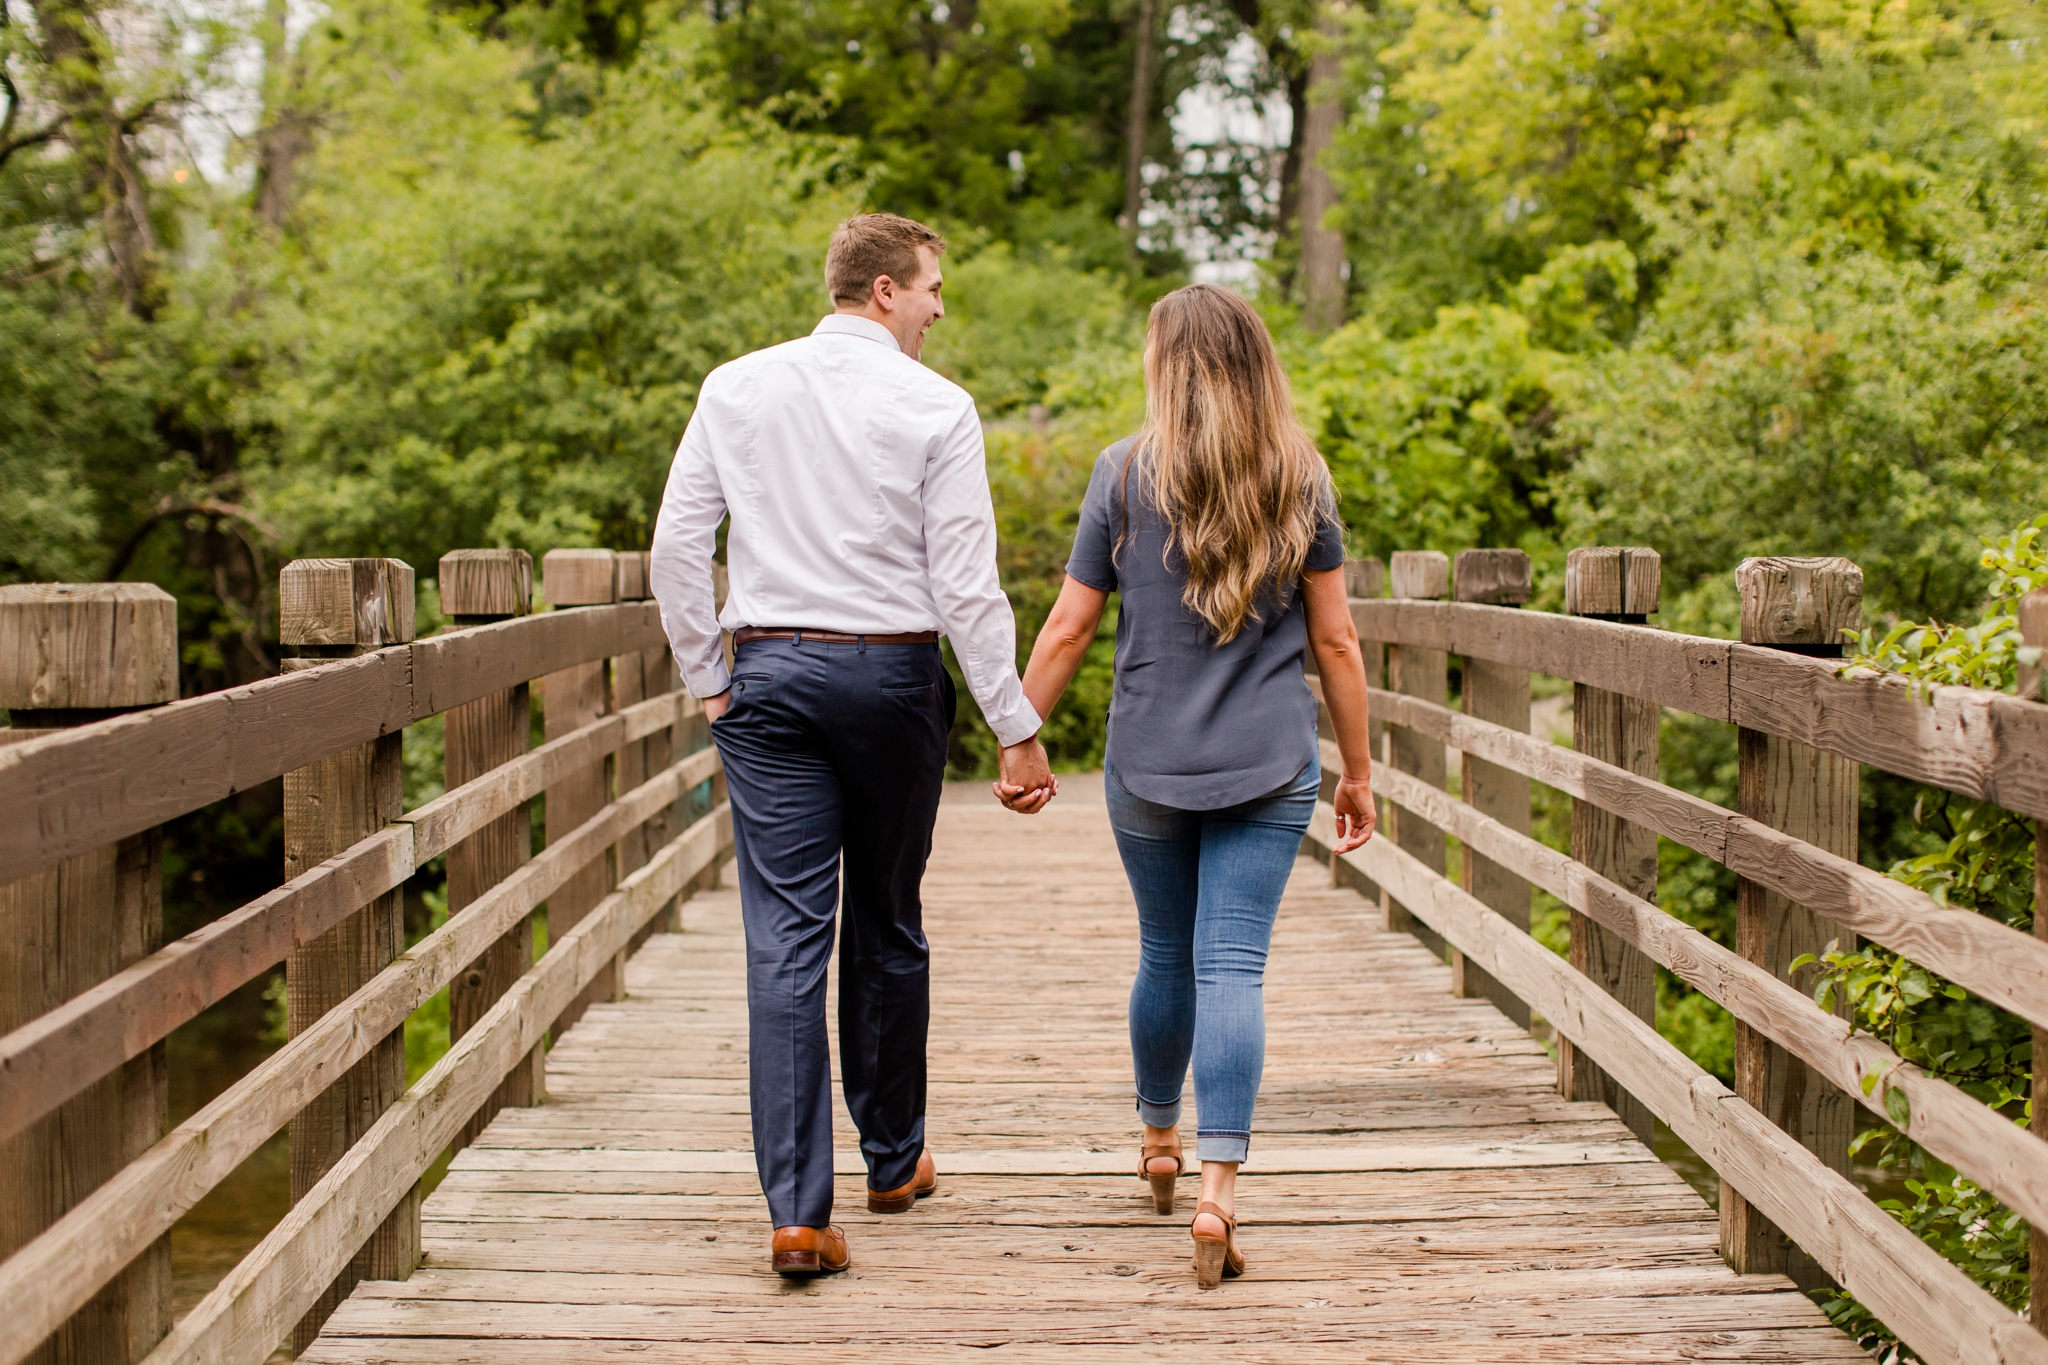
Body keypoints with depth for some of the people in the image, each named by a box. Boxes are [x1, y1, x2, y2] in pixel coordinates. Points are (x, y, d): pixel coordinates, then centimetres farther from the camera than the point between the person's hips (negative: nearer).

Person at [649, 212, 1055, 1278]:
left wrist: (707, 681, 10)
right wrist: (1017, 731, -4)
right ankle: (894, 1161, 30)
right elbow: (966, 587, -8)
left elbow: (677, 549, 2)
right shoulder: (934, 408, -5)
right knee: (888, 927, 15)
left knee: (786, 940, -2)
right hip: (891, 672, -1)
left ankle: (798, 1211, -8)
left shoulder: (736, 389, 4)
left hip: (768, 671, 1)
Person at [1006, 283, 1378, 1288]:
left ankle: (1157, 1141, 37)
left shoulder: (1125, 474, -2)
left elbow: (1067, 629, -1)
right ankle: (1218, 1193, -11)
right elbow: (1336, 641, 2)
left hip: (1148, 762, 1)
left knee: (1166, 957, 17)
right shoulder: (1301, 481, 1)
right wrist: (1358, 773, 10)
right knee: (1233, 968, -3)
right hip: (1270, 763, 0)